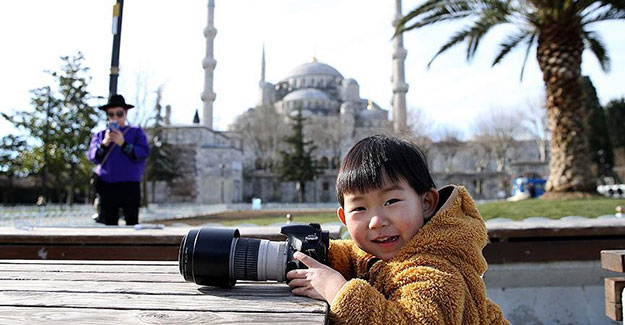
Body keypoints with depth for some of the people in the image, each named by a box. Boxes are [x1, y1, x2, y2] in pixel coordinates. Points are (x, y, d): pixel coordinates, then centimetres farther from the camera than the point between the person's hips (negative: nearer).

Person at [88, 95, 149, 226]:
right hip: (107, 185, 2)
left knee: (132, 221, -4)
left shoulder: (136, 132, 11)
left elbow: (144, 153, -3)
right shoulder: (100, 135, 18)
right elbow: (93, 157, 6)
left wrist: (123, 144, -14)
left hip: (130, 185, -2)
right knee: (110, 223, 4)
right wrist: (104, 144, -11)